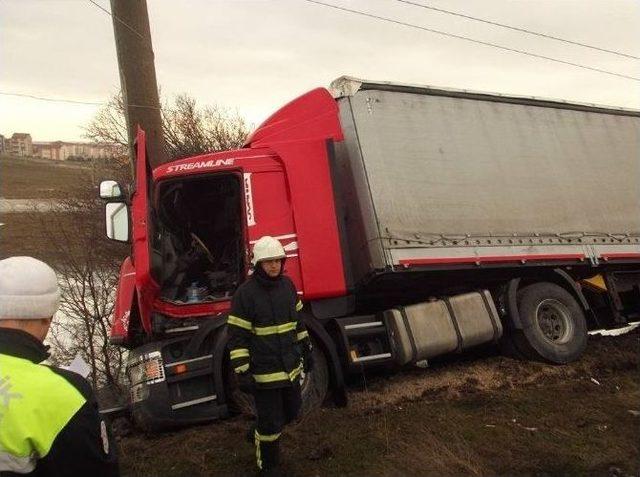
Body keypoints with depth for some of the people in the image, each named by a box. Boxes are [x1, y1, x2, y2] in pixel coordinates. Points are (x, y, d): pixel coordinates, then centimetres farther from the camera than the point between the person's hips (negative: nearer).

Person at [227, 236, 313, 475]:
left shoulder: (287, 284, 3)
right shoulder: (245, 293, -16)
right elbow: (237, 335, -15)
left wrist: (305, 350, 16)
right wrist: (242, 370, -17)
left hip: (290, 366, 7)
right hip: (264, 371, -6)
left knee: (291, 411, 21)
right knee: (270, 422, 5)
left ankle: (261, 434, 47)